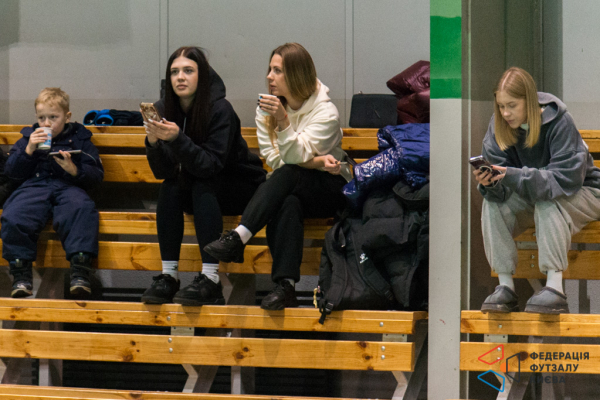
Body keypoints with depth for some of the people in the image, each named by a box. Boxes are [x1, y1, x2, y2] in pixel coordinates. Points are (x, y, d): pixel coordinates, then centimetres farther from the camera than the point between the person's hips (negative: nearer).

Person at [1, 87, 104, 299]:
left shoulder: (79, 138, 16)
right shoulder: (29, 137, 21)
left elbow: (97, 174, 10)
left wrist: (74, 170, -10)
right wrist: (28, 150, -3)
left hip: (68, 187, -1)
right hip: (34, 186, 1)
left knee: (81, 209, -37)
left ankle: (80, 272, -40)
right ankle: (21, 274, -25)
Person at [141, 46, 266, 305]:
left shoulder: (220, 109, -22)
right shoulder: (163, 110, -8)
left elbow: (210, 165, -30)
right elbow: (162, 172, -11)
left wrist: (177, 139, -42)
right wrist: (153, 142, -30)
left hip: (241, 188, -4)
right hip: (196, 192, 5)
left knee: (202, 187, -32)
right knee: (169, 188, -24)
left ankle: (211, 281, -37)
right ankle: (168, 277, -25)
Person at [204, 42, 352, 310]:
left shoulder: (325, 112, -10)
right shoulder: (266, 110, 4)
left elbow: (296, 157, -20)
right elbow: (274, 160, -3)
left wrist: (283, 122, -34)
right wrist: (317, 162, -15)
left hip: (330, 190, -3)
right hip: (291, 190, 3)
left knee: (287, 176, -36)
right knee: (288, 204, -36)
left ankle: (238, 238, -44)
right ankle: (285, 286, -46)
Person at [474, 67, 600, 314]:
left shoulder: (559, 122, -24)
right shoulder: (499, 125, -10)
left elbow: (567, 178, -34)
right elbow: (502, 190, -12)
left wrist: (515, 176, -44)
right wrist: (490, 183, -38)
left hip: (580, 194, -5)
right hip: (531, 197, 5)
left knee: (547, 202, -37)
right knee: (492, 203, -24)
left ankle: (555, 288, -39)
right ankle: (505, 287, -25)